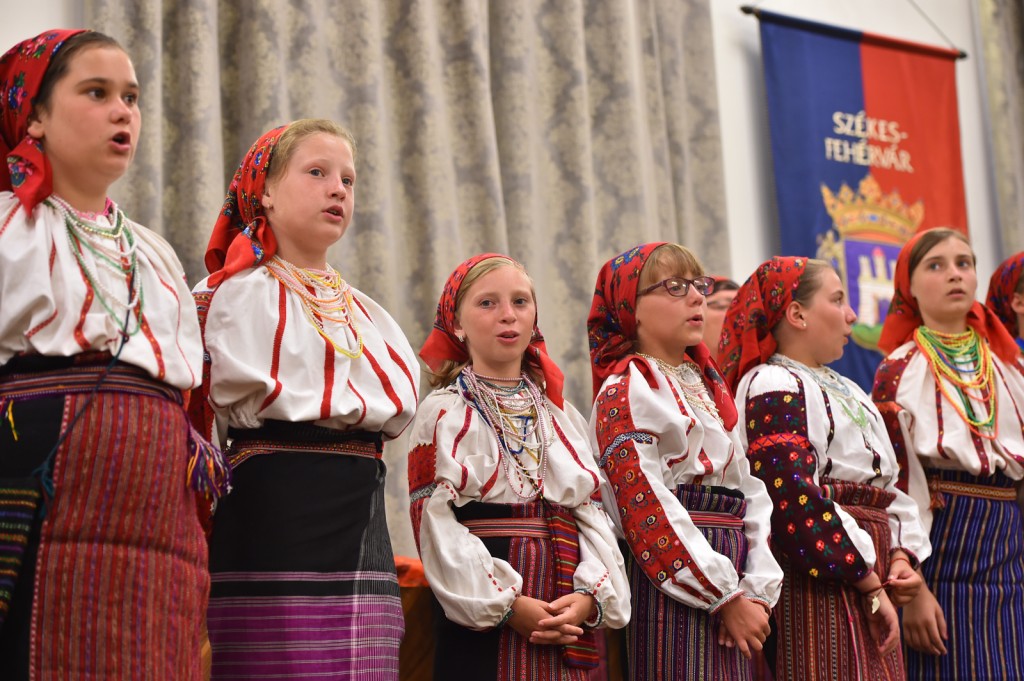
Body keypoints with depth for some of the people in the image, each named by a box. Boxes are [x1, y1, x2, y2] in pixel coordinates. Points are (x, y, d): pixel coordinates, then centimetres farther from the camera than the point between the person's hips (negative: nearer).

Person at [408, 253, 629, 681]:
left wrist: (590, 594, -10)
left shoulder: (563, 416, 14)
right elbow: (435, 523, -10)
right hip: (484, 623, -4)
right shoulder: (444, 413, 0)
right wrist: (506, 604, -16)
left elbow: (592, 515, 8)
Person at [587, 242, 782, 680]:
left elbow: (751, 488, 11)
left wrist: (756, 590, -2)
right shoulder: (625, 392, -6)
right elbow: (647, 510, -15)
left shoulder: (709, 386, 18)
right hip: (676, 584, -7)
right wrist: (727, 599, -15)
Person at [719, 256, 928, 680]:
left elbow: (888, 486, 20)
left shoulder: (845, 391, 21)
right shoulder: (774, 389, -9)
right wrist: (871, 585, -16)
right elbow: (798, 503, -19)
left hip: (870, 580, 9)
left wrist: (901, 556, 2)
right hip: (820, 578, -9)